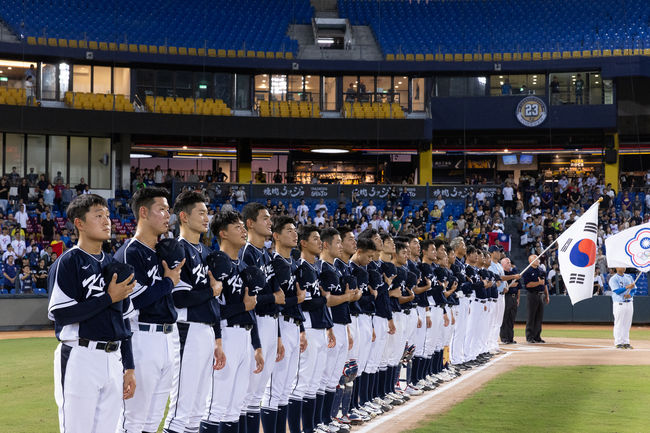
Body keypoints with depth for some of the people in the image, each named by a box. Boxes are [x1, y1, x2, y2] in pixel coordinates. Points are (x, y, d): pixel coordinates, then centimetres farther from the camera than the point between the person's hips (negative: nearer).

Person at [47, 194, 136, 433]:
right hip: (80, 359, -7)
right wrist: (109, 298, -14)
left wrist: (129, 367, 14)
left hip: (113, 359, 7)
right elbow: (60, 314, -16)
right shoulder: (68, 262, -6)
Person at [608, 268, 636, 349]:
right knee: (619, 324, -4)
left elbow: (634, 289, 11)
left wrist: (630, 294, -10)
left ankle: (626, 342, 13)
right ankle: (618, 343, 0)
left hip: (629, 302, 6)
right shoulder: (613, 279, -7)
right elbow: (617, 291, -18)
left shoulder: (629, 277, 12)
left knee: (627, 324, 7)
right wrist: (627, 287, -32)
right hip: (619, 304, -6)